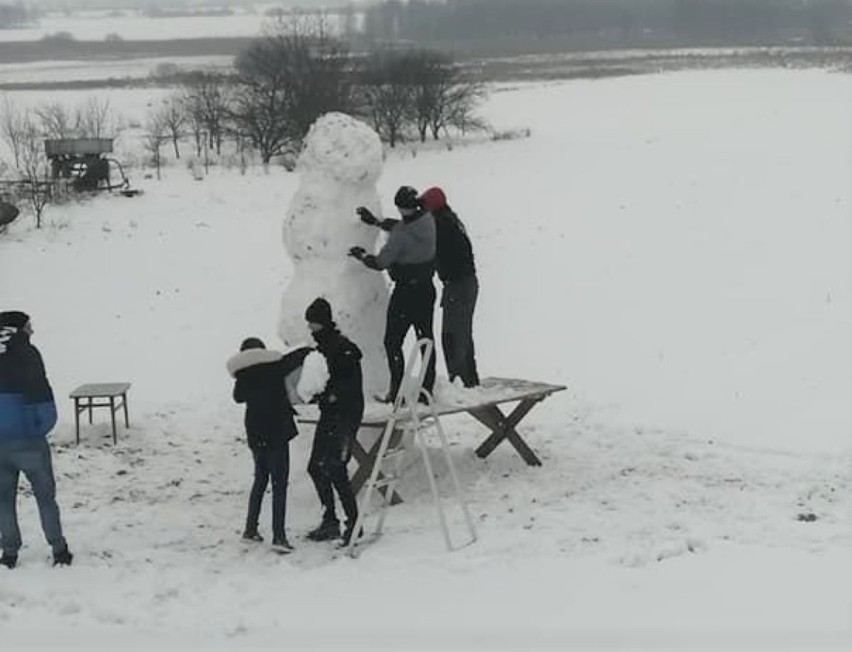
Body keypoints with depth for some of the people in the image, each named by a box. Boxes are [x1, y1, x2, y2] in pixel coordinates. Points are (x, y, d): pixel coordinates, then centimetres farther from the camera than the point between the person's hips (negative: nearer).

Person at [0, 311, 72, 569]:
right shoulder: (25, 354, -12)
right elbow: (42, 398, -16)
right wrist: (41, 428, 1)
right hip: (27, 440, -4)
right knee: (45, 495, 10)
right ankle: (59, 549, 15)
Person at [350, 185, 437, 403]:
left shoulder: (400, 235, -24)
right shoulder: (427, 220, -5)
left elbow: (381, 262, -15)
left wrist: (361, 255, 4)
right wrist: (377, 221, 18)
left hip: (405, 292, -7)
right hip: (426, 289, 7)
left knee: (393, 342, 5)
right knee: (426, 339, 14)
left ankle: (397, 392, 5)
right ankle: (427, 390, 19)